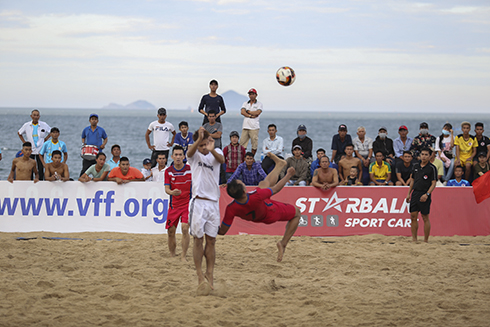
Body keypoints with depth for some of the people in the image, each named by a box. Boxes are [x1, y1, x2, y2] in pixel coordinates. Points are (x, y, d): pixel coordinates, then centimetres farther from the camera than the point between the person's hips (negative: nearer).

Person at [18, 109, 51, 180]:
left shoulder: (44, 125, -2)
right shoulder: (26, 125, -1)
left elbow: (51, 132, 13)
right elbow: (19, 133, 15)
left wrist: (46, 139, 2)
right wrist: (24, 142, 6)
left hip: (40, 150, 0)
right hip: (30, 149, 0)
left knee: (41, 168, -1)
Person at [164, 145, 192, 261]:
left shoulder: (190, 169, -5)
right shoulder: (168, 171, 1)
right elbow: (166, 188, -3)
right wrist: (172, 192, -25)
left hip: (187, 203, -3)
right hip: (173, 204, 3)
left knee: (185, 228, -18)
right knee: (170, 231, 4)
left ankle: (183, 256, -12)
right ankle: (172, 255, 20)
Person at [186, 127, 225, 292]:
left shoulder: (217, 152, 8)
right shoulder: (195, 154, 3)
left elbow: (221, 160, -16)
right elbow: (190, 152, -22)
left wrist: (212, 149, -39)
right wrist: (199, 139, -43)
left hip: (213, 203, 2)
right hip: (198, 202, -2)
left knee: (211, 241, 4)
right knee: (198, 240, -2)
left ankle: (209, 276, 7)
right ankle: (200, 276, 1)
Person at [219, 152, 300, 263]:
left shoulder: (231, 209, -40)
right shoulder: (256, 196, -49)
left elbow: (222, 231, -29)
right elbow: (275, 189, -28)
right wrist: (288, 175, -14)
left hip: (255, 218, 5)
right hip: (270, 214, -4)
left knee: (266, 183, 24)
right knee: (296, 212, 23)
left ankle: (280, 164, 50)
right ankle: (283, 243, 18)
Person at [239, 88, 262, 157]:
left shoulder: (259, 104, 7)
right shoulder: (245, 103, 17)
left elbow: (257, 113, -9)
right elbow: (242, 112, 2)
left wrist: (248, 111, 0)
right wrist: (251, 116, -10)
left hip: (254, 127, -3)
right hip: (245, 126, 3)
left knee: (254, 144, -5)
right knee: (242, 144, -3)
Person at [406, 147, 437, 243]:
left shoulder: (432, 168, -5)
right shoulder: (416, 166, 11)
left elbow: (433, 183, -8)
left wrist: (427, 194, -19)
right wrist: (409, 193, 16)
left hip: (424, 196, -5)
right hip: (415, 194, 5)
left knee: (425, 218, -1)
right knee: (413, 217, 4)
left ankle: (426, 240, 5)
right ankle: (414, 239, 10)